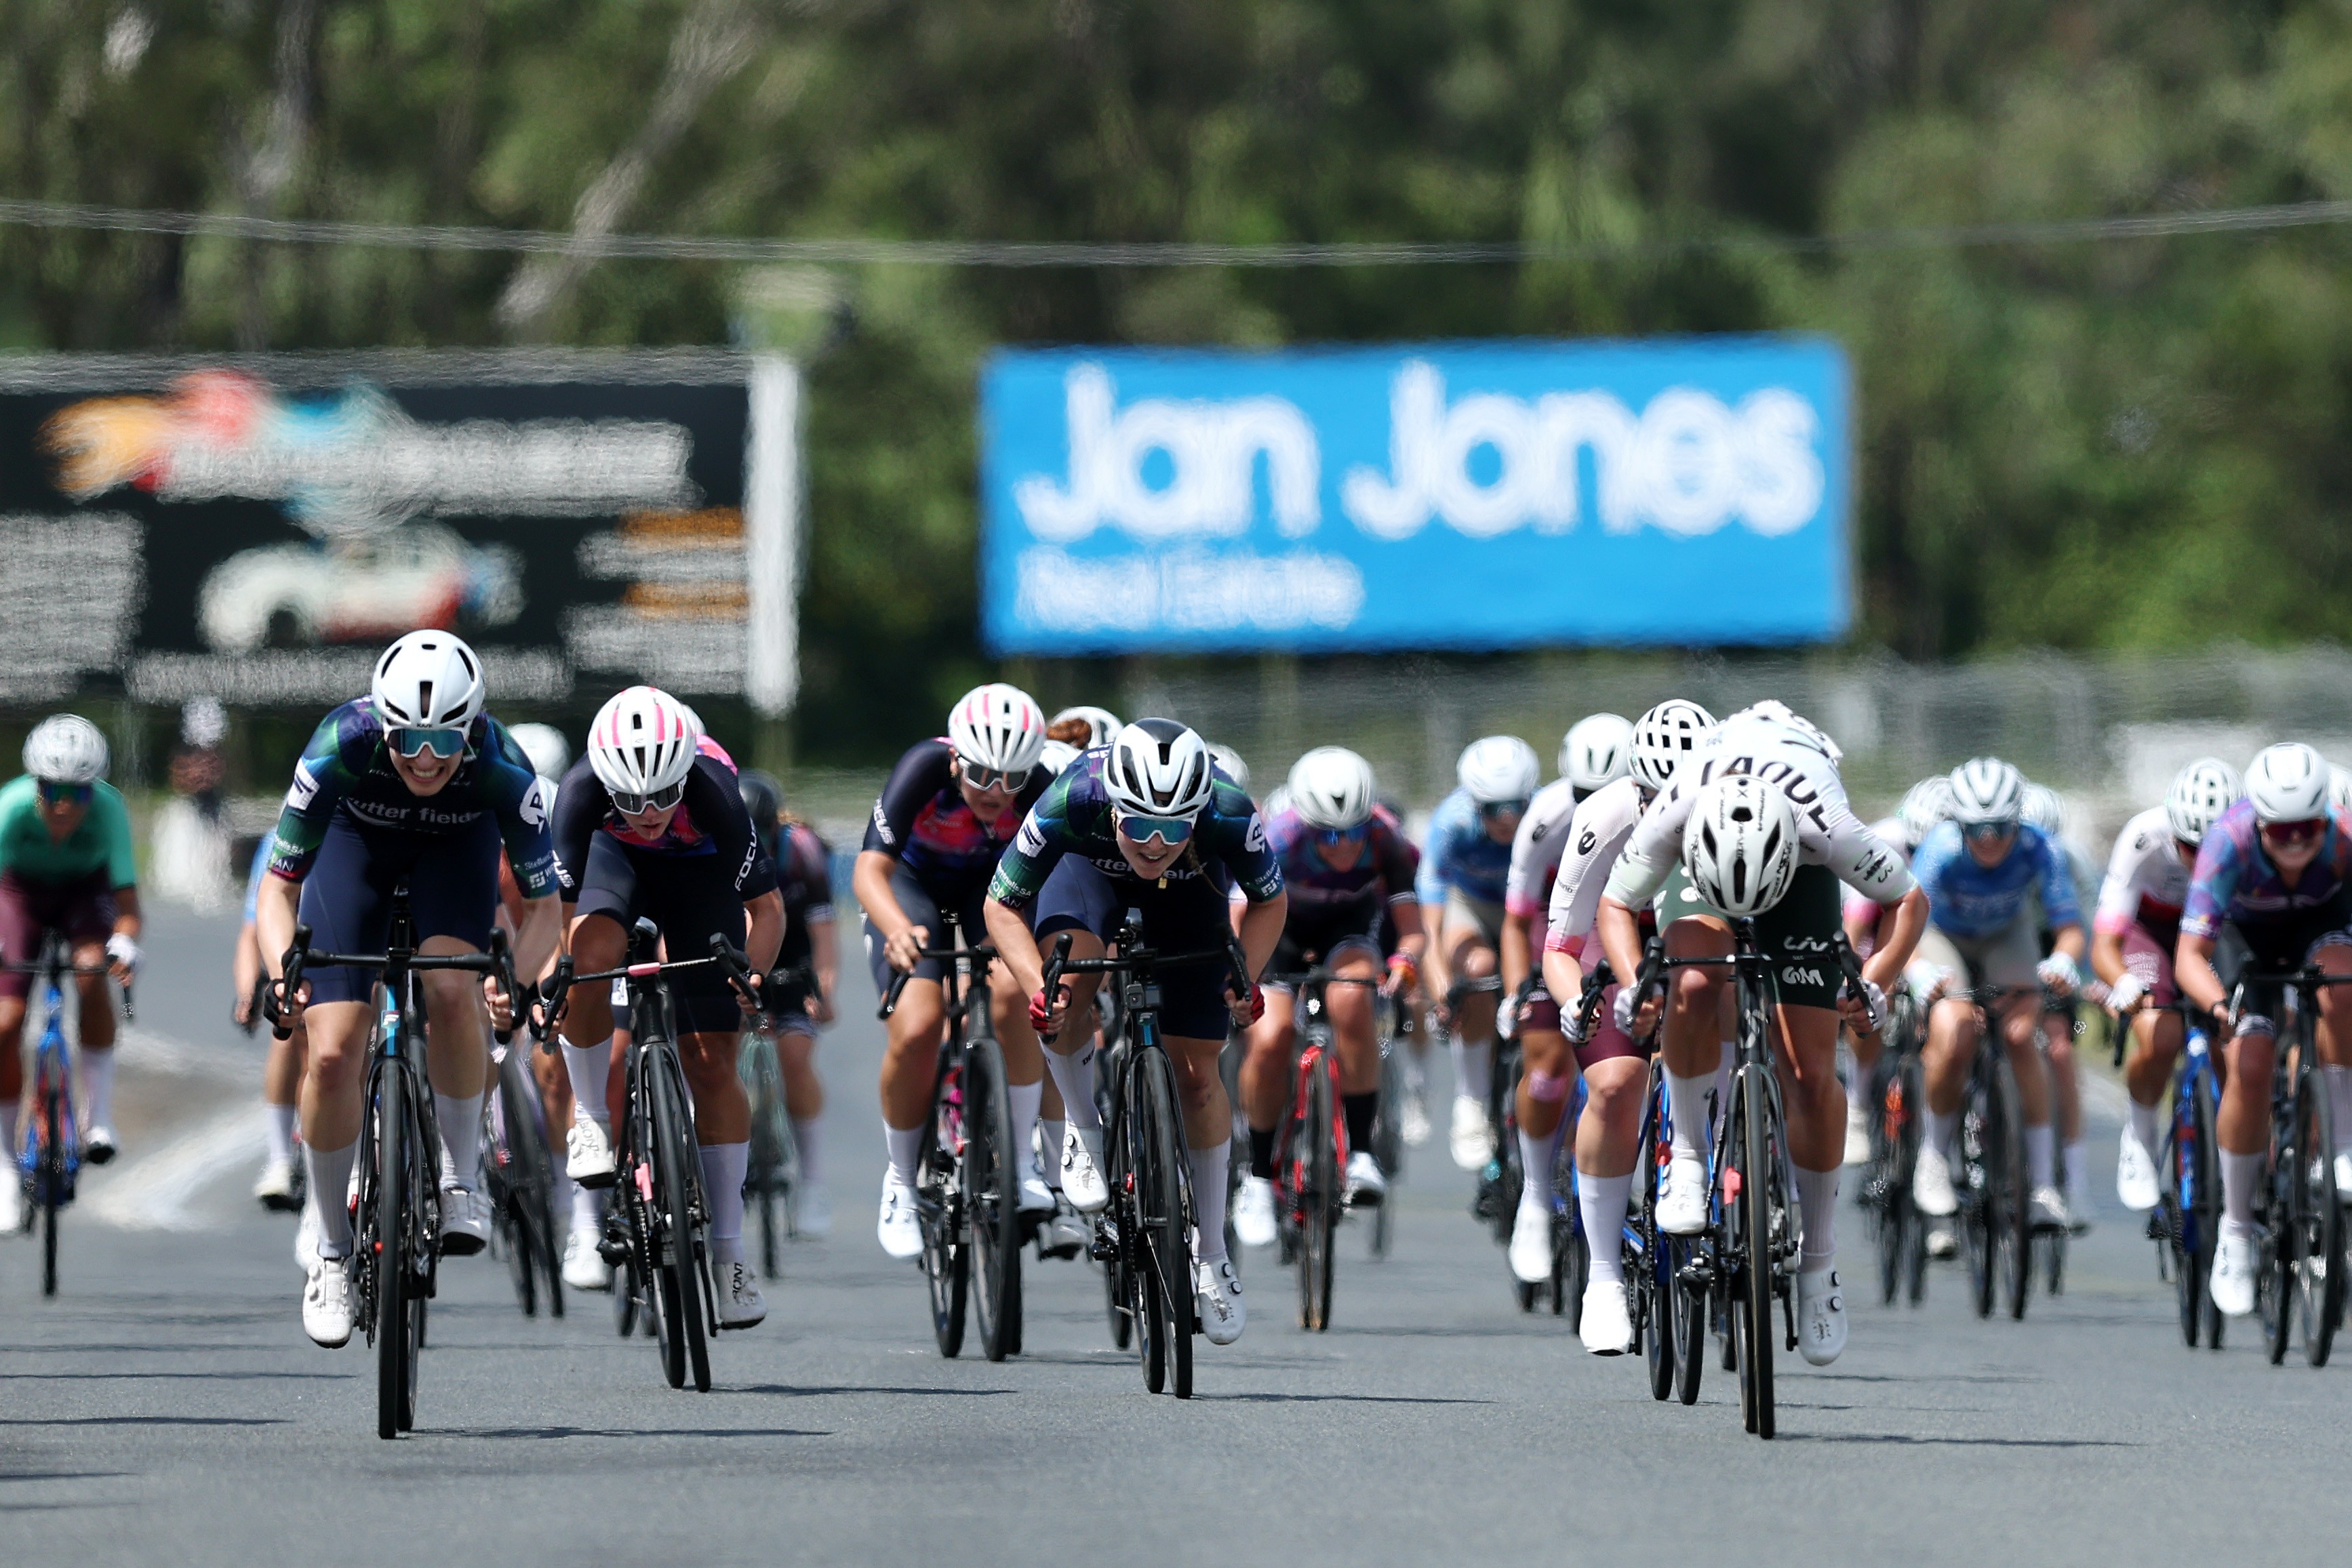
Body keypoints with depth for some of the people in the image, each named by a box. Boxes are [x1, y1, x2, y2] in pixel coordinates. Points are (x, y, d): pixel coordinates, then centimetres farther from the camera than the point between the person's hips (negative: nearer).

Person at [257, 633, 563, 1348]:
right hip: (357, 840, 0)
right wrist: (281, 968, -46)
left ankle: (461, 1180, -10)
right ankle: (332, 1254, 3)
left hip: (456, 848, 0)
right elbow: (278, 884, -27)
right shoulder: (342, 746, -37)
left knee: (452, 991, -30)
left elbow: (544, 906, -25)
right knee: (333, 1053, -13)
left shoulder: (502, 767, -36)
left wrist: (515, 974, -44)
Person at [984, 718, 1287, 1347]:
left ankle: (1211, 1256, 10)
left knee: (1197, 1071, -5)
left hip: (1190, 891, 0)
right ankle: (1084, 1134, -5)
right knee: (1067, 985, -32)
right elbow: (1003, 906, -24)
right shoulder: (1068, 806, -40)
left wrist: (1245, 978, -27)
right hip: (1092, 871, 0)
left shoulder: (1230, 816, -38)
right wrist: (1037, 986, -38)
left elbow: (1270, 901, -14)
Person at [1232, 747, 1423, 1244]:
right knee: (1268, 1039, -20)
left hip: (1353, 924, 0)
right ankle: (1259, 1177, 0)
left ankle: (1361, 1153, -21)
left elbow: (1411, 927, -30)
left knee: (1350, 1003, -31)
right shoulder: (1278, 840, -35)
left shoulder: (1385, 839, -30)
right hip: (1284, 928, 0)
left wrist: (1404, 960, -52)